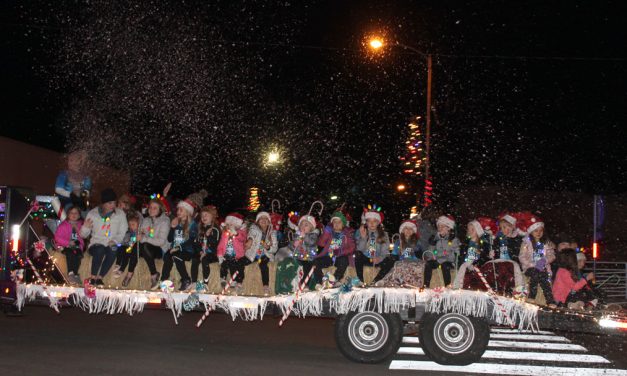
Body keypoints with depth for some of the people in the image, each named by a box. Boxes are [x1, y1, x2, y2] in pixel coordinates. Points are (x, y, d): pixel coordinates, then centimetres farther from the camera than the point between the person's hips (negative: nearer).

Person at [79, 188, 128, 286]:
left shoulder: (120, 214, 4)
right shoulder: (93, 214, 2)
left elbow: (122, 233, 6)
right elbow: (83, 235, 6)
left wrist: (115, 240, -13)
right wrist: (85, 227, -16)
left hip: (111, 245, 1)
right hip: (96, 244, 0)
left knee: (113, 250, -35)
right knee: (100, 249, -36)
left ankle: (100, 278, -26)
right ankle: (93, 277, -25)